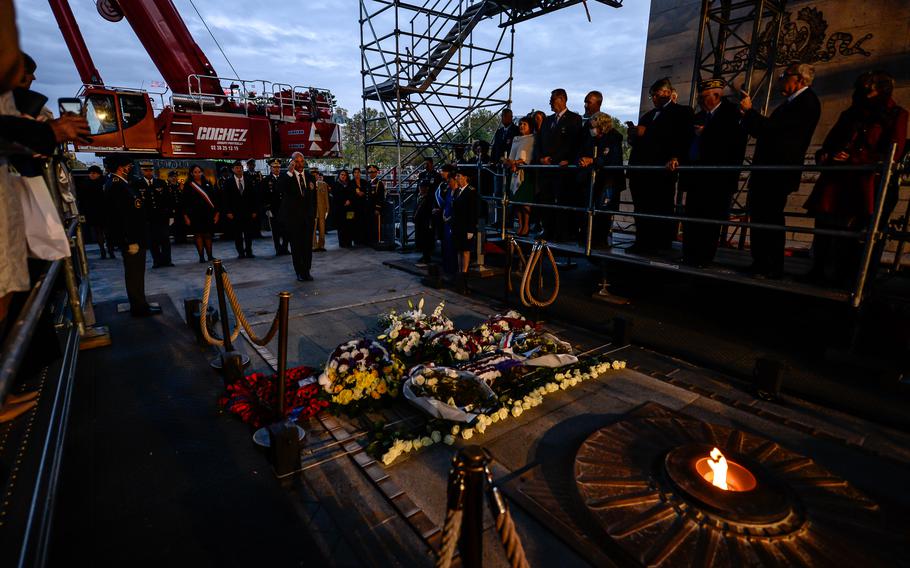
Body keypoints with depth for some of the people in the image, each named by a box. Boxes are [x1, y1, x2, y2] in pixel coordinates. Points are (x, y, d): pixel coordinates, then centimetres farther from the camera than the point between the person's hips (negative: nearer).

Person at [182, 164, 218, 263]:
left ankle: (210, 256, 11)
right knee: (198, 235, 0)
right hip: (195, 215, -2)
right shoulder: (188, 185, 4)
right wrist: (186, 216, -4)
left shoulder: (207, 184, 11)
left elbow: (214, 199, 10)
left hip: (208, 213, 2)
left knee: (208, 235, 4)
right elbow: (185, 202, 1)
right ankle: (201, 257, 4)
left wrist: (217, 212, 4)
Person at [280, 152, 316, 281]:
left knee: (308, 245, 5)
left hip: (308, 216, 3)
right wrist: (289, 173, -29)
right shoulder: (287, 177, -4)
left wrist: (314, 215, 12)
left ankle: (307, 271, 17)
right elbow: (282, 189, -24)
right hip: (293, 217, -3)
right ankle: (300, 272, 12)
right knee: (296, 245, 3)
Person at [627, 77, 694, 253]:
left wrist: (675, 157, -25)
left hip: (662, 170, -6)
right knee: (642, 210, 5)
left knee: (661, 210, -4)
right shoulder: (647, 115, 26)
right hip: (641, 169, 6)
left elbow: (684, 138, -9)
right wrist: (635, 134, 2)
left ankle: (661, 245, 1)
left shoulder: (681, 112, 5)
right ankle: (643, 244, 10)